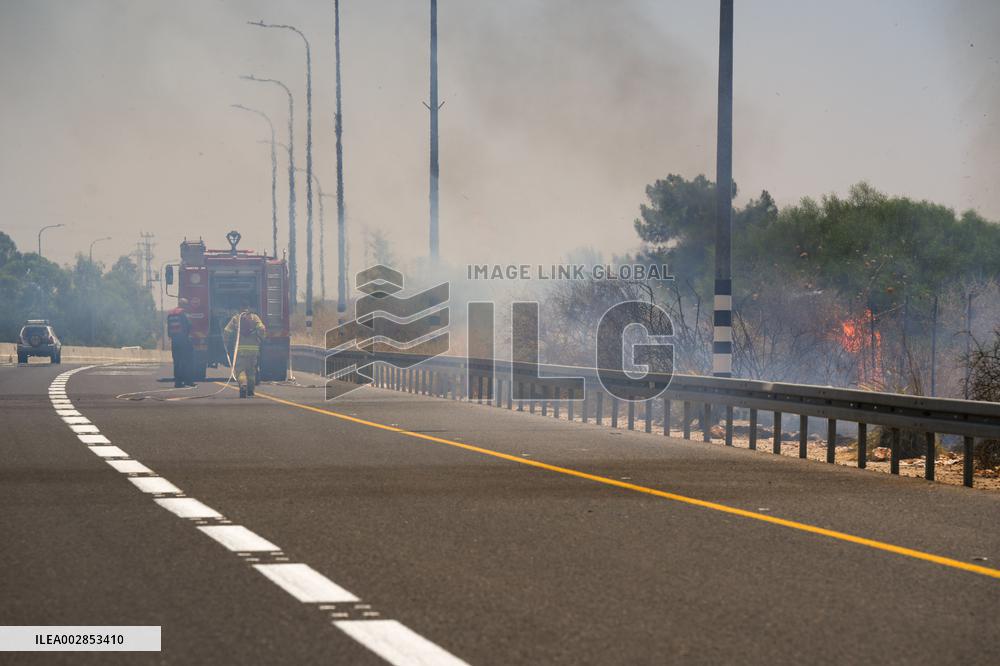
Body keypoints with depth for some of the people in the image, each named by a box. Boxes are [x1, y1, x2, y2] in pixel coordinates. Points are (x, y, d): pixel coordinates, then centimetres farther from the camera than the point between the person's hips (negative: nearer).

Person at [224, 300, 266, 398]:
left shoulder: (236, 318, 3)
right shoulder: (254, 317, 4)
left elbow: (227, 331, -2)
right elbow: (261, 328, -10)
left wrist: (228, 345, 8)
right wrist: (259, 340, 5)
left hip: (239, 348, -2)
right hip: (253, 348, 2)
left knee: (240, 369, -2)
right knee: (251, 370, 15)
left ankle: (243, 386, -27)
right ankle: (250, 392, 22)